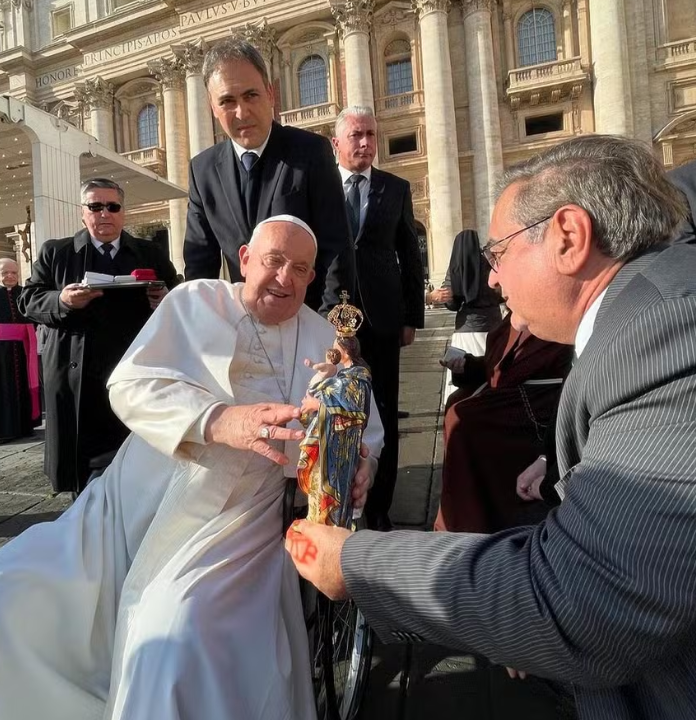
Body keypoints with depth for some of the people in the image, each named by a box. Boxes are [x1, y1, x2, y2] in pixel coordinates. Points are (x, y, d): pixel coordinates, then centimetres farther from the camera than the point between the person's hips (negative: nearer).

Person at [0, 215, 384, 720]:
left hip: (233, 524, -1)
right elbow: (129, 386, -10)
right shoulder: (195, 302, 2)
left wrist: (361, 463, -16)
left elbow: (365, 430, 8)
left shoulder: (326, 342, 6)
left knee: (178, 645, -24)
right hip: (137, 505, 2)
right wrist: (221, 421, -27)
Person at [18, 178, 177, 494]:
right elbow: (28, 300, 6)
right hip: (76, 378, 0)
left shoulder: (150, 254, 12)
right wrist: (62, 301, -14)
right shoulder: (55, 252, 10)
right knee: (83, 468, 7)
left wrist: (165, 302, -12)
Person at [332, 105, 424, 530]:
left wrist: (412, 317, 3)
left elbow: (410, 258, 9)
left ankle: (379, 508, 17)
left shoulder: (396, 189, 9)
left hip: (382, 318, 1)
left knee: (383, 415, 4)